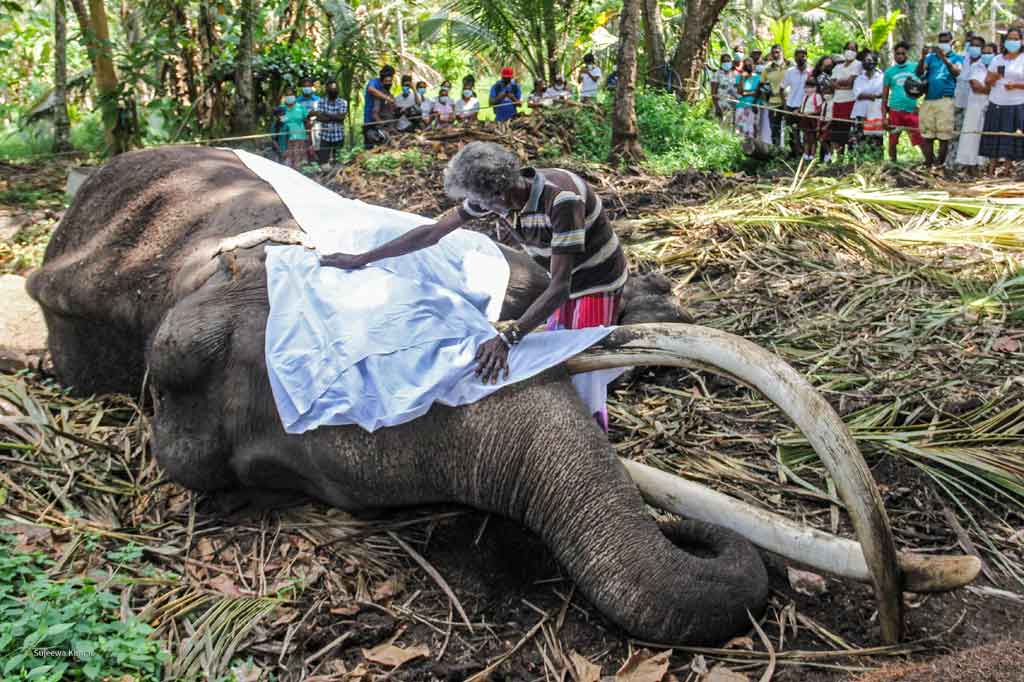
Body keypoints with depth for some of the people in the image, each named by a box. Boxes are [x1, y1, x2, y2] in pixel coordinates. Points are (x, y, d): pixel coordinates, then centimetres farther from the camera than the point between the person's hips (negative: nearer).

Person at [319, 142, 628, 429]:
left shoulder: (560, 199, -36)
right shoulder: (497, 192, -15)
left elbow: (559, 286, -38)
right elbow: (432, 233, -6)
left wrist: (507, 338, -48)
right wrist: (359, 259, -3)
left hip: (597, 283, -7)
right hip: (565, 282, 7)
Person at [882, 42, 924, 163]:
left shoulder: (915, 67, 4)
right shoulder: (889, 71, 8)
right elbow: (884, 96, 8)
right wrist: (884, 116, 1)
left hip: (912, 110, -1)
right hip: (895, 111, 1)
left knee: (921, 139, -6)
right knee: (893, 140, 7)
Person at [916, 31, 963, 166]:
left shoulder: (957, 58, 9)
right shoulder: (931, 57, 17)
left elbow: (956, 73, -11)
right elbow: (919, 73, 4)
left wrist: (944, 58, -22)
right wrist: (923, 57, -12)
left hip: (946, 100, -3)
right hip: (928, 100, 3)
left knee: (944, 136, -6)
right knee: (927, 135, 2)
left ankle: (939, 163, -3)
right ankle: (928, 163, 9)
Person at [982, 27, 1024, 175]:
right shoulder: (997, 59, 12)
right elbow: (988, 81, 10)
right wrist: (995, 77, -11)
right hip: (996, 103, 3)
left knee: (1010, 138, -4)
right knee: (994, 136, 1)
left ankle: (1007, 168, 0)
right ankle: (993, 166, 5)